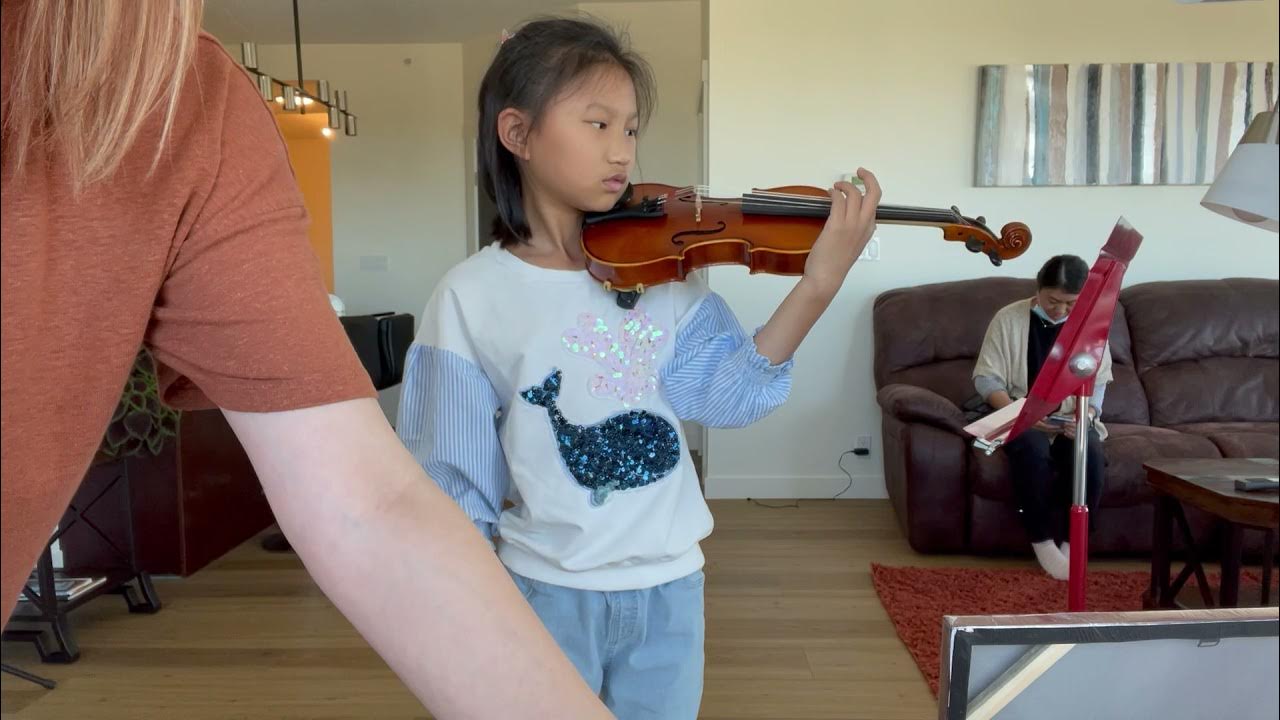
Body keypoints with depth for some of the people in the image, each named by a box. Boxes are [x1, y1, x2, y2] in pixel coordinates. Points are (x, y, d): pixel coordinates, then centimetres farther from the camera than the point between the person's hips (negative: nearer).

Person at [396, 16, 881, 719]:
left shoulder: (661, 273, -3)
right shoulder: (472, 297, -11)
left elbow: (730, 392, -11)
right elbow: (453, 476, -7)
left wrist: (818, 284, -22)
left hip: (669, 586, 3)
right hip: (547, 594, -3)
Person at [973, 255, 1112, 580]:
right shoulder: (1008, 318, -6)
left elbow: (1097, 386, 3)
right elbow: (986, 377, -6)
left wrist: (1085, 416, -19)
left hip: (1074, 419, 2)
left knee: (1089, 454, -31)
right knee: (1032, 449, -36)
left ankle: (1071, 540, -14)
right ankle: (1042, 540, -20)